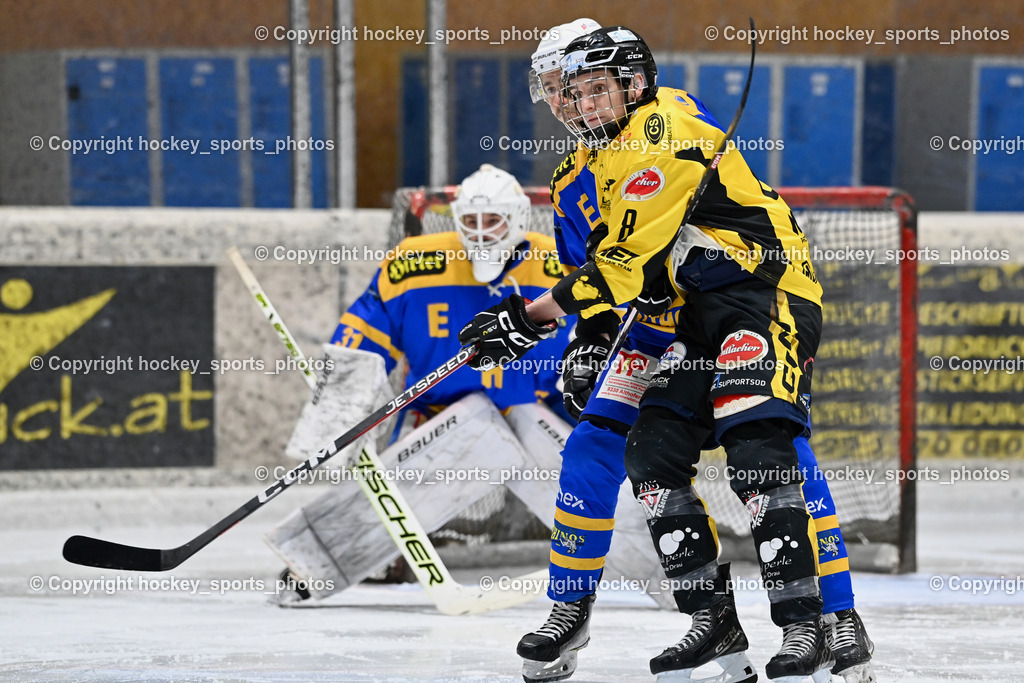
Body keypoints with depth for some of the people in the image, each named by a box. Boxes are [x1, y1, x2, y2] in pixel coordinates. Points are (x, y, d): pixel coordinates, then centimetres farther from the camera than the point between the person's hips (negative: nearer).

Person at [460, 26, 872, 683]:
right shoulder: (611, 156, 14)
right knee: (654, 452, 1)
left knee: (758, 453, -22)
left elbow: (630, 260, -21)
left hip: (768, 291, -10)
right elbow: (628, 261, 27)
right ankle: (714, 620, 5)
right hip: (703, 316, 10)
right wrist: (593, 331, 13)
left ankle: (805, 628, -19)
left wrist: (532, 317, -18)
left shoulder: (665, 136, -18)